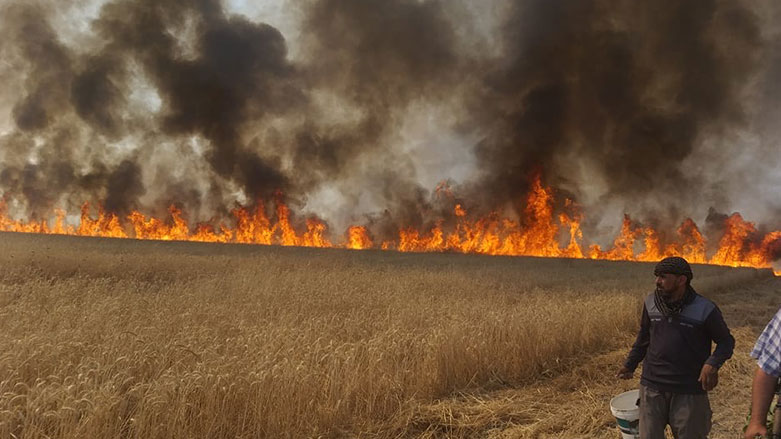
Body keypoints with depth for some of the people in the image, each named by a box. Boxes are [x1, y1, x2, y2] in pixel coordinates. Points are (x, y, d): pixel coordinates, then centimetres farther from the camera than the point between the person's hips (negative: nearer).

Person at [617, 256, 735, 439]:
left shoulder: (704, 309, -10)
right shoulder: (651, 302, 2)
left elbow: (726, 341, 1)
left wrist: (712, 364, -18)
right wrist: (629, 365, 20)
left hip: (689, 391, -3)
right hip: (652, 387, 3)